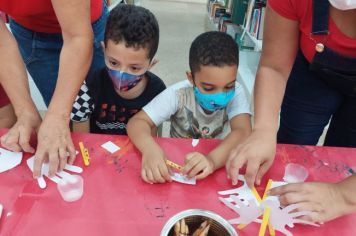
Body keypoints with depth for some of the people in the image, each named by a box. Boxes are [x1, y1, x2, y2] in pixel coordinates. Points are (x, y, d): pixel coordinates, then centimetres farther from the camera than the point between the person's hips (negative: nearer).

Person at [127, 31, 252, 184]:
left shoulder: (235, 93, -17)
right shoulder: (179, 94, -19)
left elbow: (243, 132, -31)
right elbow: (137, 122, -22)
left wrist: (213, 159, -48)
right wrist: (150, 149, -42)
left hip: (220, 160, 0)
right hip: (177, 164, 1)